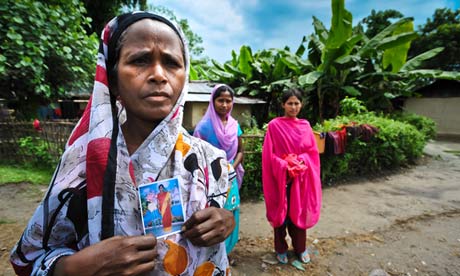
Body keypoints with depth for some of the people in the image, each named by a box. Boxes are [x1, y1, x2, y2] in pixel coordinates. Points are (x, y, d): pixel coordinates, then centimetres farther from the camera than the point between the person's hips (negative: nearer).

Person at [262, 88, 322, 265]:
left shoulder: (305, 126, 6)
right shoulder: (274, 125, -6)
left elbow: (313, 152, 5)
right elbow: (269, 154, -8)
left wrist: (300, 162, -12)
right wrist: (285, 166, -18)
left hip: (301, 177, 3)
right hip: (280, 176, -3)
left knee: (300, 212, 13)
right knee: (280, 212, 8)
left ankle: (300, 248, 33)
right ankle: (281, 249, 27)